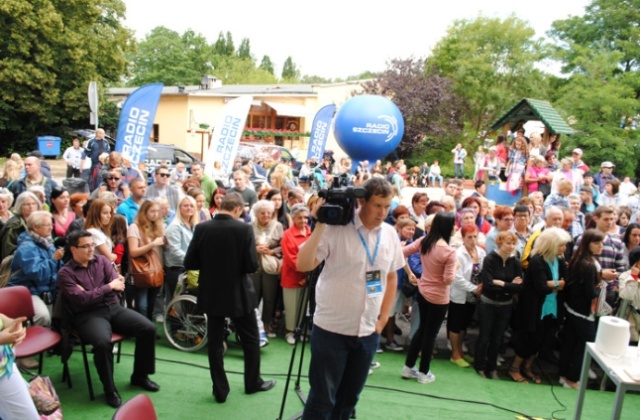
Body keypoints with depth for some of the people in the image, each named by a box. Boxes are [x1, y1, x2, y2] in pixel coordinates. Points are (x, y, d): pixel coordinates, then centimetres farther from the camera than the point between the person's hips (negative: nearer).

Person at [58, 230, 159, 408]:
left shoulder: (102, 261, 10)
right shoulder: (65, 273, -2)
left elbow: (119, 284, -1)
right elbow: (81, 299, -15)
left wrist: (92, 292, -13)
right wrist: (108, 287, -9)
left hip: (113, 307, 5)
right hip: (88, 315, -5)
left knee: (148, 328, -13)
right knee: (103, 342, -35)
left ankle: (139, 375, 7)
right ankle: (110, 389, -11)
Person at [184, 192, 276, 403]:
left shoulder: (202, 228, -8)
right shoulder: (244, 229, -16)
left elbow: (189, 263, -5)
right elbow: (252, 265, -17)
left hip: (211, 295, 3)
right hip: (239, 294, -2)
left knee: (215, 342, 14)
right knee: (251, 339, 17)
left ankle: (220, 390, 21)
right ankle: (253, 382, 31)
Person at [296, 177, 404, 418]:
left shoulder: (390, 234, 1)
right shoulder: (336, 227, -14)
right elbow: (303, 265, -21)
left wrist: (382, 320, 7)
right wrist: (320, 225, -26)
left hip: (369, 332, 5)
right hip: (332, 329, -4)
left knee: (349, 398, 18)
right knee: (322, 399, 6)